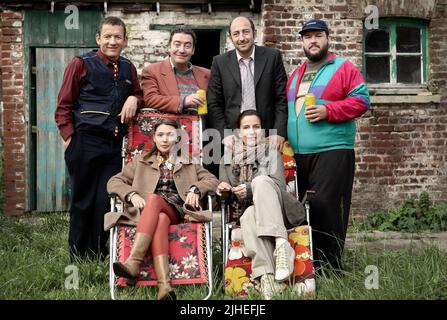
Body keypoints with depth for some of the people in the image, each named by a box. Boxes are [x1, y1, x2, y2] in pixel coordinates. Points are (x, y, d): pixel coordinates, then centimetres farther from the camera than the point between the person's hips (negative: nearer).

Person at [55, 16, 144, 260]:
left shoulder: (128, 68, 12)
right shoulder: (81, 64, -1)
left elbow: (139, 94, 25)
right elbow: (63, 105, 0)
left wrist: (134, 99, 2)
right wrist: (69, 137, -8)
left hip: (116, 144, 4)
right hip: (85, 143, -4)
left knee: (107, 201, 4)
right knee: (83, 201, 5)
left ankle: (99, 255, 17)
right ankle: (78, 257, 18)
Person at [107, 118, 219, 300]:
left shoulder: (189, 164, 26)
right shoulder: (141, 161, 25)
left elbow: (212, 180, 16)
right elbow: (113, 182, 15)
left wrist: (195, 189, -6)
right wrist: (132, 194, -6)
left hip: (177, 210, 0)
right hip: (149, 211, 0)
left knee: (154, 199, -35)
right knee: (160, 219, -38)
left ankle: (133, 262, -49)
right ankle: (164, 286, -56)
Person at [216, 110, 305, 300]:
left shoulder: (272, 154, 10)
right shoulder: (228, 158, 17)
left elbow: (279, 186, -4)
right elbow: (225, 196, 17)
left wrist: (251, 189, -21)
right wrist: (222, 190, -9)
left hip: (277, 210, -1)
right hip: (249, 210, 1)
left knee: (261, 180, -32)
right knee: (249, 217, -38)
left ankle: (280, 242, -46)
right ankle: (266, 275, -52)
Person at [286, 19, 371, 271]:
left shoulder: (344, 68, 3)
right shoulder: (296, 75, 22)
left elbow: (361, 100, -5)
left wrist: (327, 111, -16)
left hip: (332, 152, -6)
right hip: (297, 155, 6)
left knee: (326, 209, -8)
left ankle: (330, 267, 2)